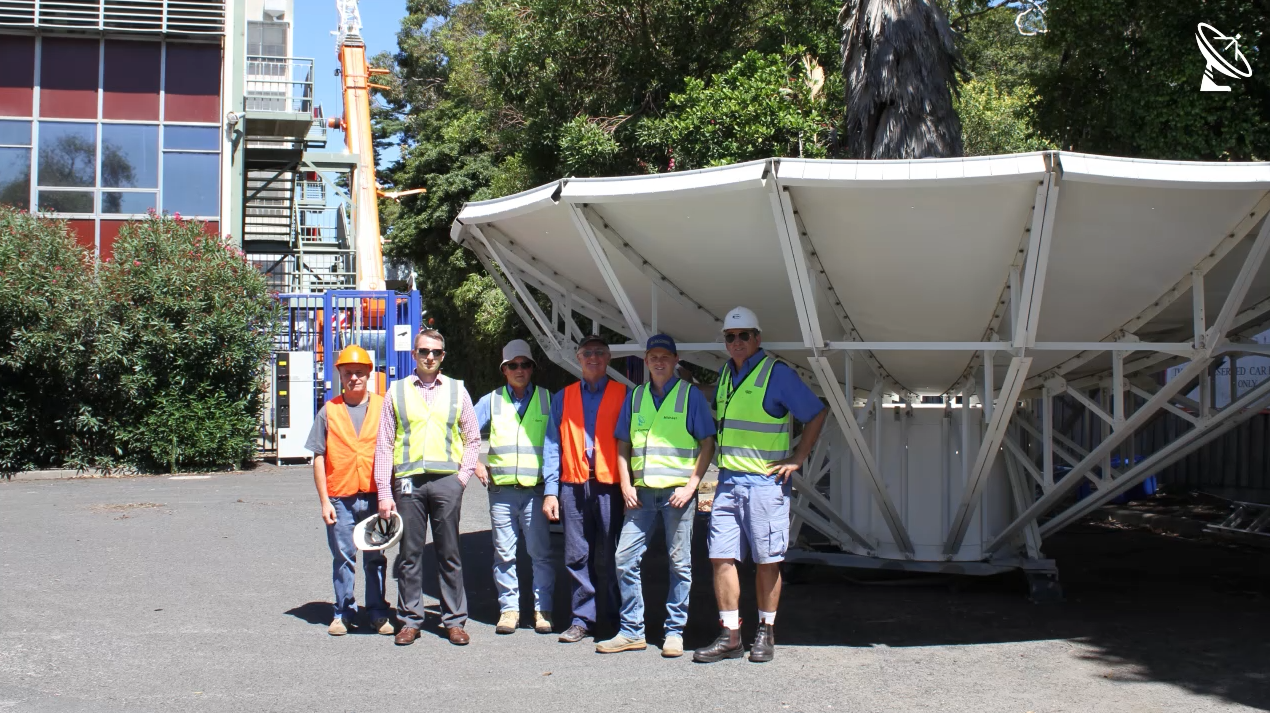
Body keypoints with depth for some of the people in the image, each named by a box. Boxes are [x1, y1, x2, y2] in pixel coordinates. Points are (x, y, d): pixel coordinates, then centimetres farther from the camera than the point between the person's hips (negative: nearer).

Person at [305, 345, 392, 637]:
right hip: (339, 499, 0)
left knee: (375, 557, 7)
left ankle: (378, 613, 16)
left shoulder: (382, 407, 4)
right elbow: (319, 458, 5)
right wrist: (324, 501, -1)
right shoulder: (329, 411, 4)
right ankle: (343, 613, 16)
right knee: (343, 557, 5)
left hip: (374, 496, 0)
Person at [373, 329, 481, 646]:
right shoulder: (397, 391, 8)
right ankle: (410, 620, 12)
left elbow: (473, 438, 14)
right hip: (408, 481, 0)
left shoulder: (456, 390, 10)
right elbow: (384, 445, 6)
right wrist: (384, 492, 0)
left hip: (446, 480, 0)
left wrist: (463, 474, 0)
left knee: (449, 554, 3)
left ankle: (454, 620, 10)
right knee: (409, 553, 3)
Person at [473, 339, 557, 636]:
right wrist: (475, 465, 4)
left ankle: (542, 609, 5)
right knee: (504, 553, 3)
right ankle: (508, 609, 11)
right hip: (501, 489, 2)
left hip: (537, 489, -2)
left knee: (541, 552, -3)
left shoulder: (548, 400, 9)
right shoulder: (491, 400, 12)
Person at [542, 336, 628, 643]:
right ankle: (582, 618, 13)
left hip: (608, 484, -2)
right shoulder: (563, 398, 14)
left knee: (610, 557, -1)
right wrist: (550, 490, 2)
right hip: (573, 486, 2)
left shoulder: (623, 395, 8)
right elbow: (552, 445, 11)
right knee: (577, 556, 4)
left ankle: (618, 619, 9)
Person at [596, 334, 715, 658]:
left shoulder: (690, 395, 2)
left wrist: (691, 485, -9)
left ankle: (674, 632, 10)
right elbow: (623, 445, 16)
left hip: (677, 491, -4)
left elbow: (707, 444, -1)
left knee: (679, 564, 1)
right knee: (625, 558, 1)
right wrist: (626, 485, 4)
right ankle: (631, 631, 10)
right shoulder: (635, 397, 13)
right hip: (642, 493, 4)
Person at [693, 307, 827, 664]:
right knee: (721, 557, 1)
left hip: (765, 482, -6)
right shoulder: (725, 373, 13)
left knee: (767, 560, 2)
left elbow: (816, 414, -4)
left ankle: (766, 634, 13)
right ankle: (730, 636, 6)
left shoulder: (777, 373, -6)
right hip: (728, 480, 6)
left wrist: (797, 458, -6)